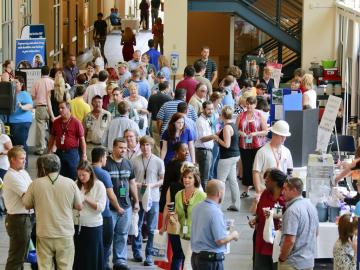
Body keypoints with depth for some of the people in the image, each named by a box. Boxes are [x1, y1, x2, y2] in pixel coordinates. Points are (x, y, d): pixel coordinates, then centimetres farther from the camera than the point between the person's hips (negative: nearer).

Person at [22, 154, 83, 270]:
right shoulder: (70, 183, -5)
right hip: (65, 235, 0)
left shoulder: (36, 184, -7)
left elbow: (27, 205, 5)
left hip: (44, 235, 0)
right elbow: (79, 207, 3)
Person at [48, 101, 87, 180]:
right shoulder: (56, 122, 7)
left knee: (73, 176, 1)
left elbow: (82, 139, -6)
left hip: (72, 153, -4)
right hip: (59, 152, 4)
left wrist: (84, 155, -10)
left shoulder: (76, 122, -7)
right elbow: (52, 137, 15)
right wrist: (49, 152, 11)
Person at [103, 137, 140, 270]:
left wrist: (136, 201, 17)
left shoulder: (128, 164, 11)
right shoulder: (106, 163, -8)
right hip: (110, 206, -5)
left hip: (126, 206, 6)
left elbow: (132, 183, 19)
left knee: (122, 235, 11)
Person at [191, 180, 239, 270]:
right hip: (211, 259, -8)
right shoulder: (215, 212, -21)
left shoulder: (197, 208, 5)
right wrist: (233, 235, -3)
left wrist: (226, 228, 20)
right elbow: (221, 240, -22)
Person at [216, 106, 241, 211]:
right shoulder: (233, 125, 10)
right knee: (233, 180, 13)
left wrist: (217, 139, -9)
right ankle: (235, 204, 16)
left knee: (221, 181, -4)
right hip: (235, 155, 9)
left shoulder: (227, 127, -18)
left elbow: (227, 144, -21)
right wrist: (218, 135, 10)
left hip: (227, 157, -9)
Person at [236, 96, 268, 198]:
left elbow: (265, 131, -2)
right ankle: (246, 190, 18)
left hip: (257, 146, -3)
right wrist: (239, 132, -9)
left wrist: (255, 134, -16)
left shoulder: (259, 115, 0)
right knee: (246, 167, 8)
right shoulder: (241, 115, 7)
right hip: (244, 146, 3)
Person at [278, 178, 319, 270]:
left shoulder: (292, 210, -22)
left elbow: (290, 240, -26)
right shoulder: (311, 205, 5)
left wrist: (282, 258, -13)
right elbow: (316, 232, 17)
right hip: (309, 261, 8)